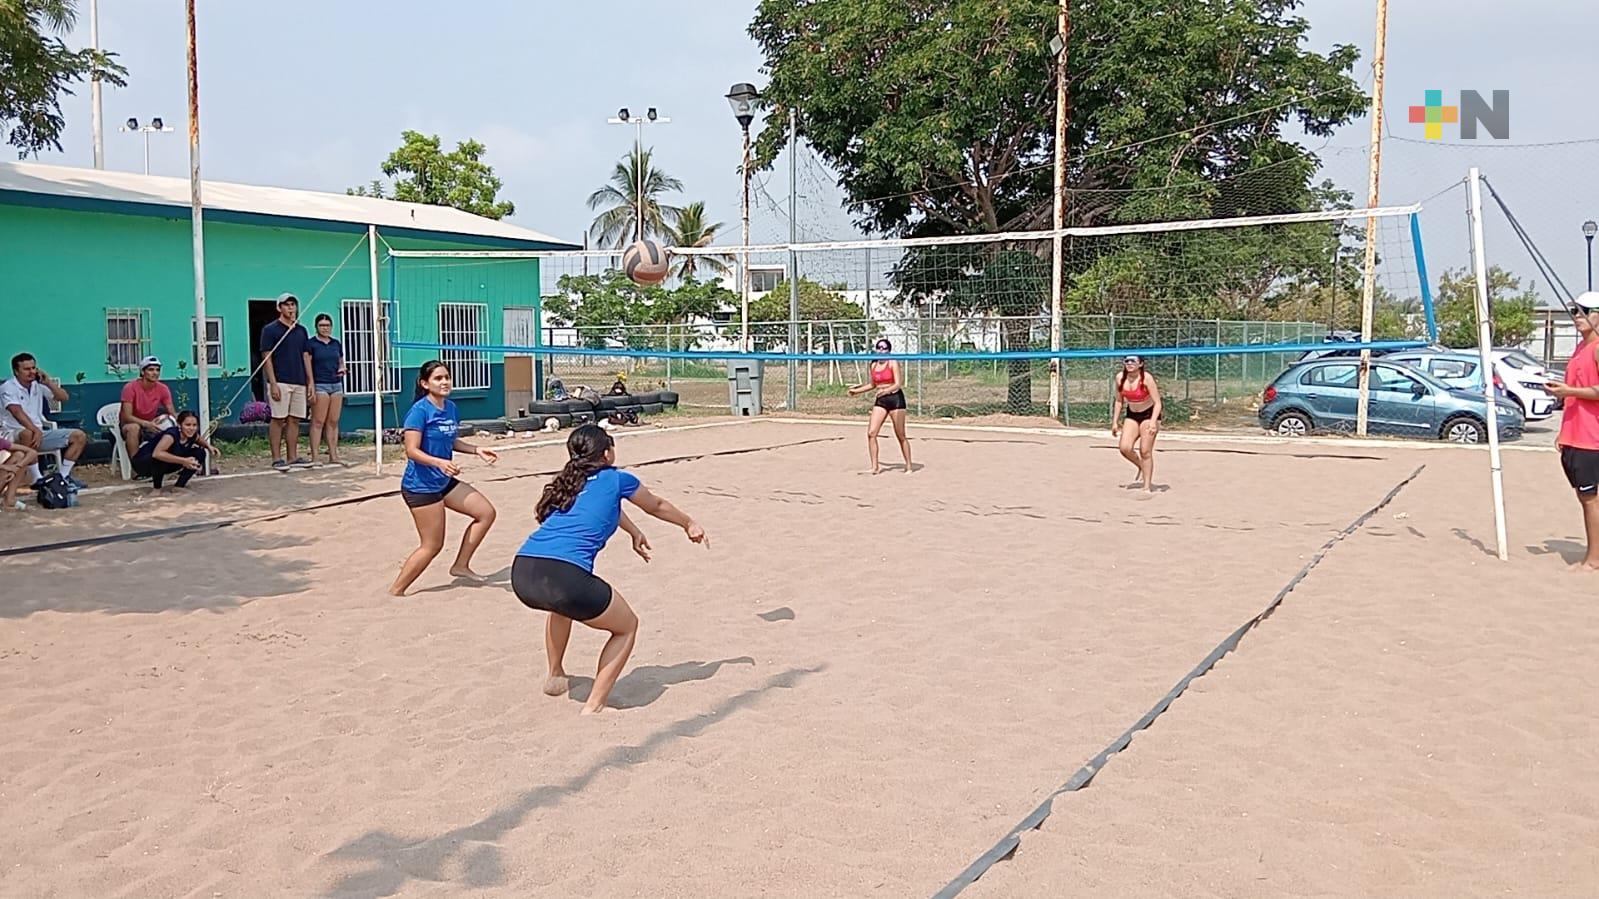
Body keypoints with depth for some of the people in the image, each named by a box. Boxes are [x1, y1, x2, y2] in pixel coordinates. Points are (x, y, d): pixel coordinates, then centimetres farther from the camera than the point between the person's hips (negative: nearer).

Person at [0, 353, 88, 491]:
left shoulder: (38, 385, 7)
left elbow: (63, 398, 8)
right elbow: (18, 413, -26)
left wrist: (49, 382, -8)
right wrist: (36, 431, -38)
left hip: (39, 433, 7)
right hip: (14, 433, -7)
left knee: (79, 436, -4)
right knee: (28, 434, -43)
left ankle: (63, 476, -5)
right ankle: (37, 479, -31)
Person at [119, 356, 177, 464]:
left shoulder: (162, 389, -7)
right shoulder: (130, 388, -18)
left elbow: (173, 413, -7)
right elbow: (127, 416, -25)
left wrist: (179, 422, -32)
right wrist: (146, 424, -42)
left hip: (150, 425, 4)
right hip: (130, 424, -4)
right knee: (133, 428, -39)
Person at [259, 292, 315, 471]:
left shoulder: (301, 330, 15)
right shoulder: (270, 329, -2)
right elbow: (267, 357, -6)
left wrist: (310, 381, 9)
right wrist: (273, 383, -14)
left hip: (299, 383, 6)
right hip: (280, 382, -5)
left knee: (295, 420, 6)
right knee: (278, 420, -4)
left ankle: (293, 457, 11)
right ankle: (277, 458, -1)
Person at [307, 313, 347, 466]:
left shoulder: (336, 343, 14)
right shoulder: (311, 343, -2)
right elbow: (307, 367, -6)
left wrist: (342, 369, 2)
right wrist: (310, 388, -14)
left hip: (336, 385, 5)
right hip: (319, 385, -5)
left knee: (333, 422, 5)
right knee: (318, 422, -7)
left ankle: (333, 456, 8)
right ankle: (314, 457, -6)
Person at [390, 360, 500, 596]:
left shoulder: (450, 408, 6)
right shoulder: (420, 410, -18)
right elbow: (412, 450, -23)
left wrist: (477, 450, 9)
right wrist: (439, 462, -37)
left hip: (444, 482, 8)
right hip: (421, 486, -8)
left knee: (486, 512, 7)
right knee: (433, 545, -3)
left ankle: (461, 566, 17)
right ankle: (396, 590, 12)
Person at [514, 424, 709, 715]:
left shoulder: (568, 483, 27)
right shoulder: (616, 479, 12)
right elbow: (657, 507, 31)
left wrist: (635, 533, 65)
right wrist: (689, 524, 50)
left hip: (521, 574, 7)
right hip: (565, 577, -7)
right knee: (627, 627, 18)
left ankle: (555, 676, 48)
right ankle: (593, 707, 10)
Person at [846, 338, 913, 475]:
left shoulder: (893, 363, -7)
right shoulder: (873, 365, 10)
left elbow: (898, 384, -16)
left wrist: (886, 390, -33)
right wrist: (857, 390, 26)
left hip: (895, 398, -5)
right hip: (880, 401, 5)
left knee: (900, 436, 0)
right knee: (871, 433, -8)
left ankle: (908, 466, 13)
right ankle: (875, 466, -1)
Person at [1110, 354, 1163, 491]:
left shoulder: (1146, 378, -23)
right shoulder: (1120, 377, -9)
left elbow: (1157, 403, -20)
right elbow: (1119, 401, 5)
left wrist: (1153, 422, -32)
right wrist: (1115, 421, 4)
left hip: (1149, 414, -4)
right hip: (1132, 415, 4)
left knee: (1145, 451, -7)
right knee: (1124, 448, -10)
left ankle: (1147, 487, 5)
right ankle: (1142, 468, 20)